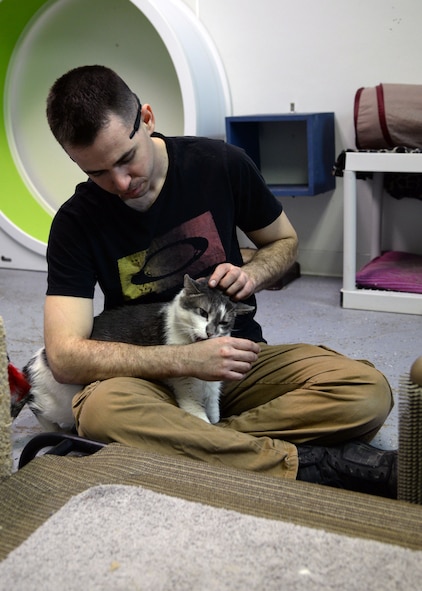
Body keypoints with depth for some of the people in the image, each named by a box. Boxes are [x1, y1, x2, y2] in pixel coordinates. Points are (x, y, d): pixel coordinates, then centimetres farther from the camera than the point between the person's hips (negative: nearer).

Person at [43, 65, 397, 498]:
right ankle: (308, 463, -29)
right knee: (102, 409, -37)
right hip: (152, 377, -1)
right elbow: (64, 355, -17)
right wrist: (187, 359, -26)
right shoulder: (76, 222, -9)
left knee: (368, 392, -23)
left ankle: (178, 444, -25)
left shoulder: (221, 164, -5)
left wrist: (252, 275, -12)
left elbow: (283, 241, 12)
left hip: (238, 357, 2)